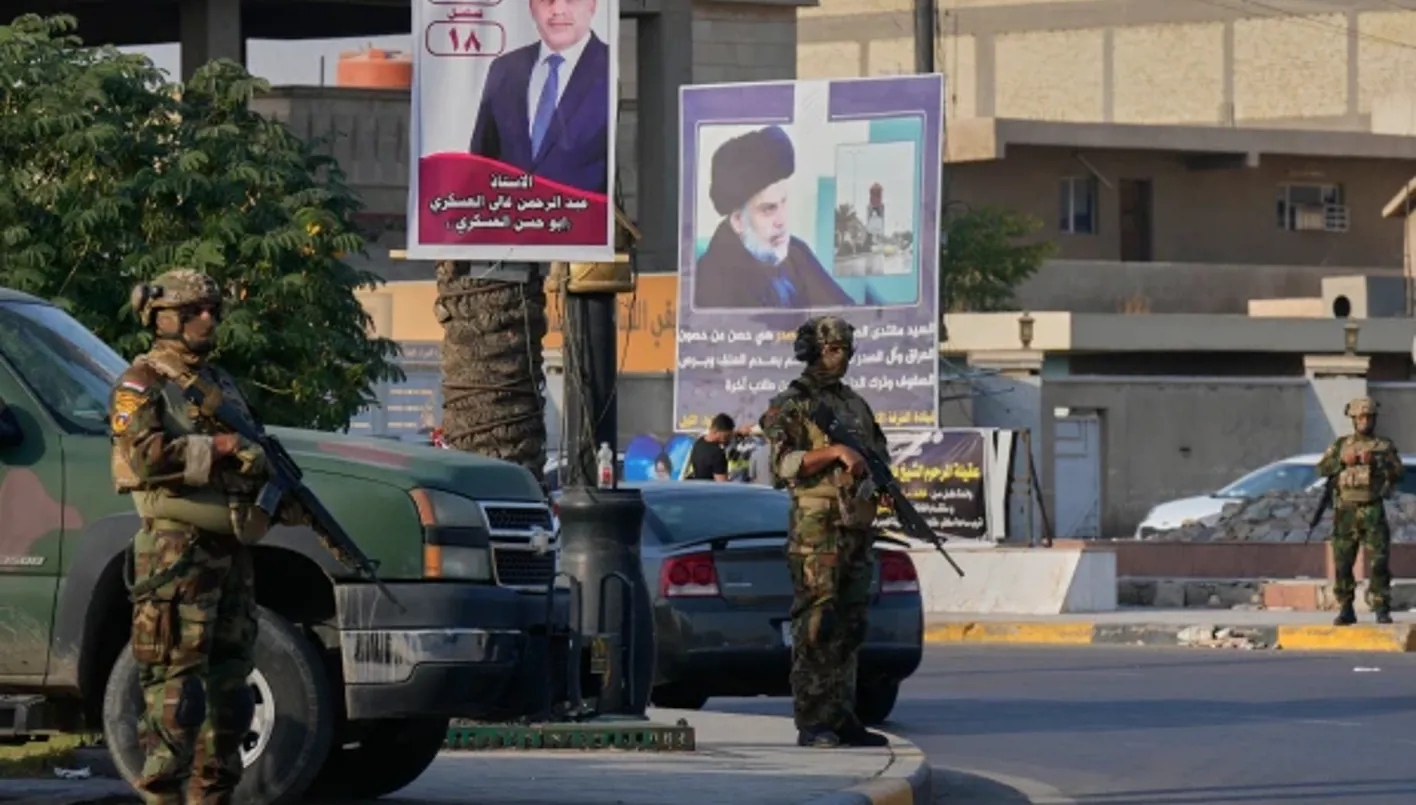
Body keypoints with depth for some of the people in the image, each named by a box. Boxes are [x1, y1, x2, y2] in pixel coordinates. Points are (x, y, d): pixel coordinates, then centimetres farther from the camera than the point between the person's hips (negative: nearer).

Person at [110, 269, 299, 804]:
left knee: (228, 687, 9)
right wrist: (217, 449, -16)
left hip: (231, 553, 8)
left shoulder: (222, 386, 22)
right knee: (177, 684, -11)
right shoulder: (141, 385, -2)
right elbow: (147, 455, -17)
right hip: (176, 552, -8)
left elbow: (253, 457, 26)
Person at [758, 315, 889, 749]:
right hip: (816, 531, -7)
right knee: (816, 626, -10)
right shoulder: (790, 405, -2)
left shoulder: (857, 405, 20)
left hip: (857, 530, 7)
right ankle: (811, 722, -11)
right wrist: (836, 452, -22)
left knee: (849, 627, 8)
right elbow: (784, 463, -13)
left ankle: (842, 718, 12)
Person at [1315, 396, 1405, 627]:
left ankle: (1382, 610, -4)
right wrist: (1343, 461, -13)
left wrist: (1376, 461, -18)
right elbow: (1322, 469, 3)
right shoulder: (1341, 444, 11)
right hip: (1346, 512, 2)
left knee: (1379, 562, -9)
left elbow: (1398, 473, -6)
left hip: (1373, 511, -2)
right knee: (1342, 562, 1)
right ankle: (1346, 610, 10)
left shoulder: (1385, 446, 5)